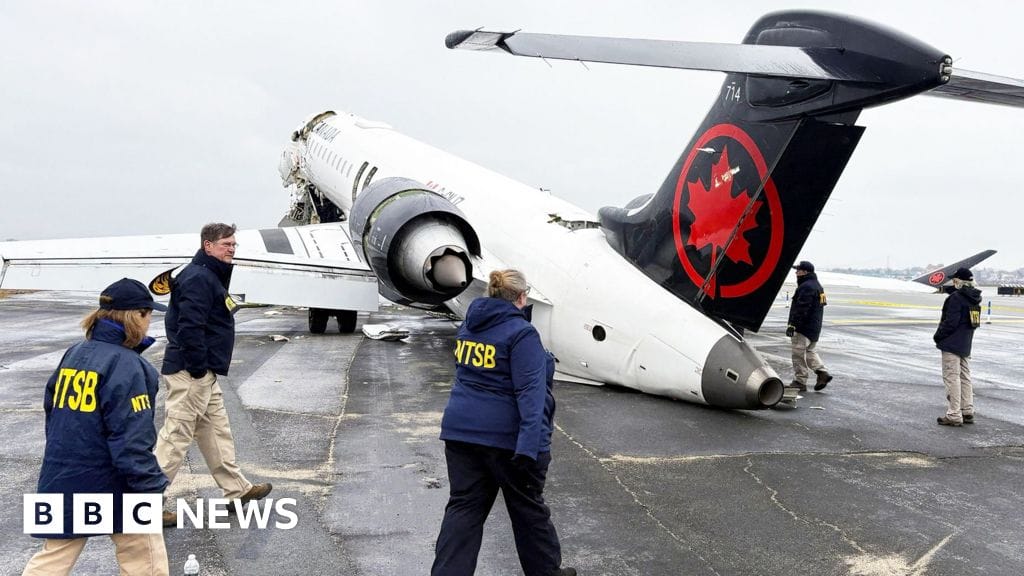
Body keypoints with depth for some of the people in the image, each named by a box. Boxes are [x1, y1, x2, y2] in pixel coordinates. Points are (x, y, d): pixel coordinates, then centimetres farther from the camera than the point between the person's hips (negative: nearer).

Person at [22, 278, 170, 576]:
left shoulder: (73, 354, 7)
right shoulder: (125, 365, -17)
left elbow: (51, 410, 16)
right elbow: (131, 440, -22)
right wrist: (150, 488, -17)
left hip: (63, 483, 7)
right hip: (112, 485, -7)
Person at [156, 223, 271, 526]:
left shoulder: (212, 276, 17)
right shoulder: (198, 278, -17)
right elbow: (189, 327, -25)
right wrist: (198, 369, -21)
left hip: (205, 374, 11)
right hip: (191, 373, -11)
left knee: (217, 431, 17)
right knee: (176, 436, -5)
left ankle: (237, 489, 28)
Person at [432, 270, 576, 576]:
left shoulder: (470, 325, 9)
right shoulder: (522, 333, -15)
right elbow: (530, 391, -24)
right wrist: (529, 446, -30)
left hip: (462, 430, 6)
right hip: (506, 436, -6)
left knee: (463, 507, 10)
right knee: (528, 508, 12)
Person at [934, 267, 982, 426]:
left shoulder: (956, 297, -17)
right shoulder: (973, 299, 11)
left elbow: (951, 322, -20)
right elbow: (972, 322, 16)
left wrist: (938, 336, -7)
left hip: (952, 344, -9)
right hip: (966, 345, 9)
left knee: (952, 378, -6)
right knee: (965, 377, 16)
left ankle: (954, 415, -4)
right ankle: (968, 412, 22)